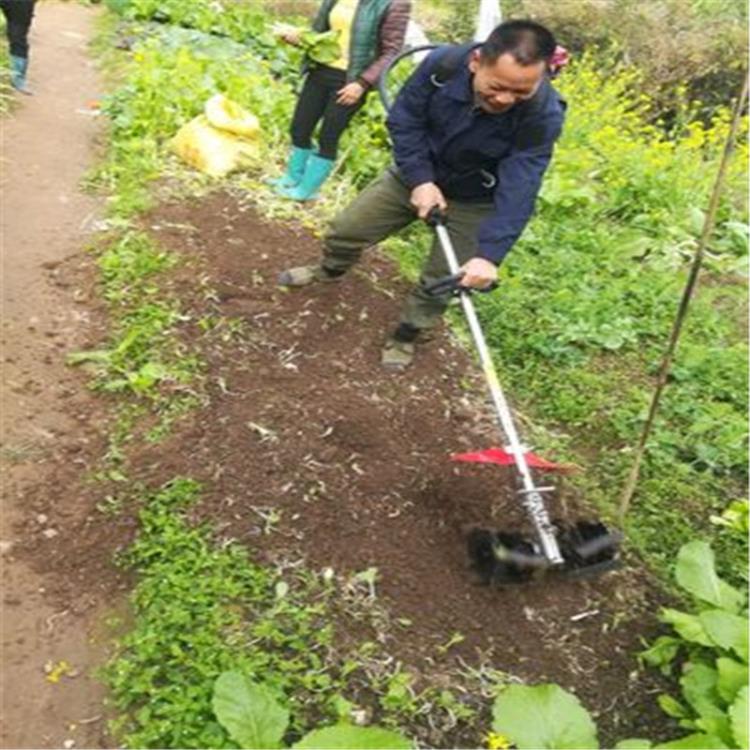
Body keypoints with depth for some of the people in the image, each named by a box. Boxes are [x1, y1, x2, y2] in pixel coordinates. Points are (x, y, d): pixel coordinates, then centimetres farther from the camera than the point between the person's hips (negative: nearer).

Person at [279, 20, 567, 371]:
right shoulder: (442, 64, -28)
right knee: (345, 230, 9)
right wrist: (420, 180, -25)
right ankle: (331, 270, 45)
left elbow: (517, 191, -36)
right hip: (417, 175, 3)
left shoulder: (545, 115, -33)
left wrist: (488, 254, -44)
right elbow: (404, 120, -15)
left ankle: (405, 337, 31)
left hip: (474, 201, -2)